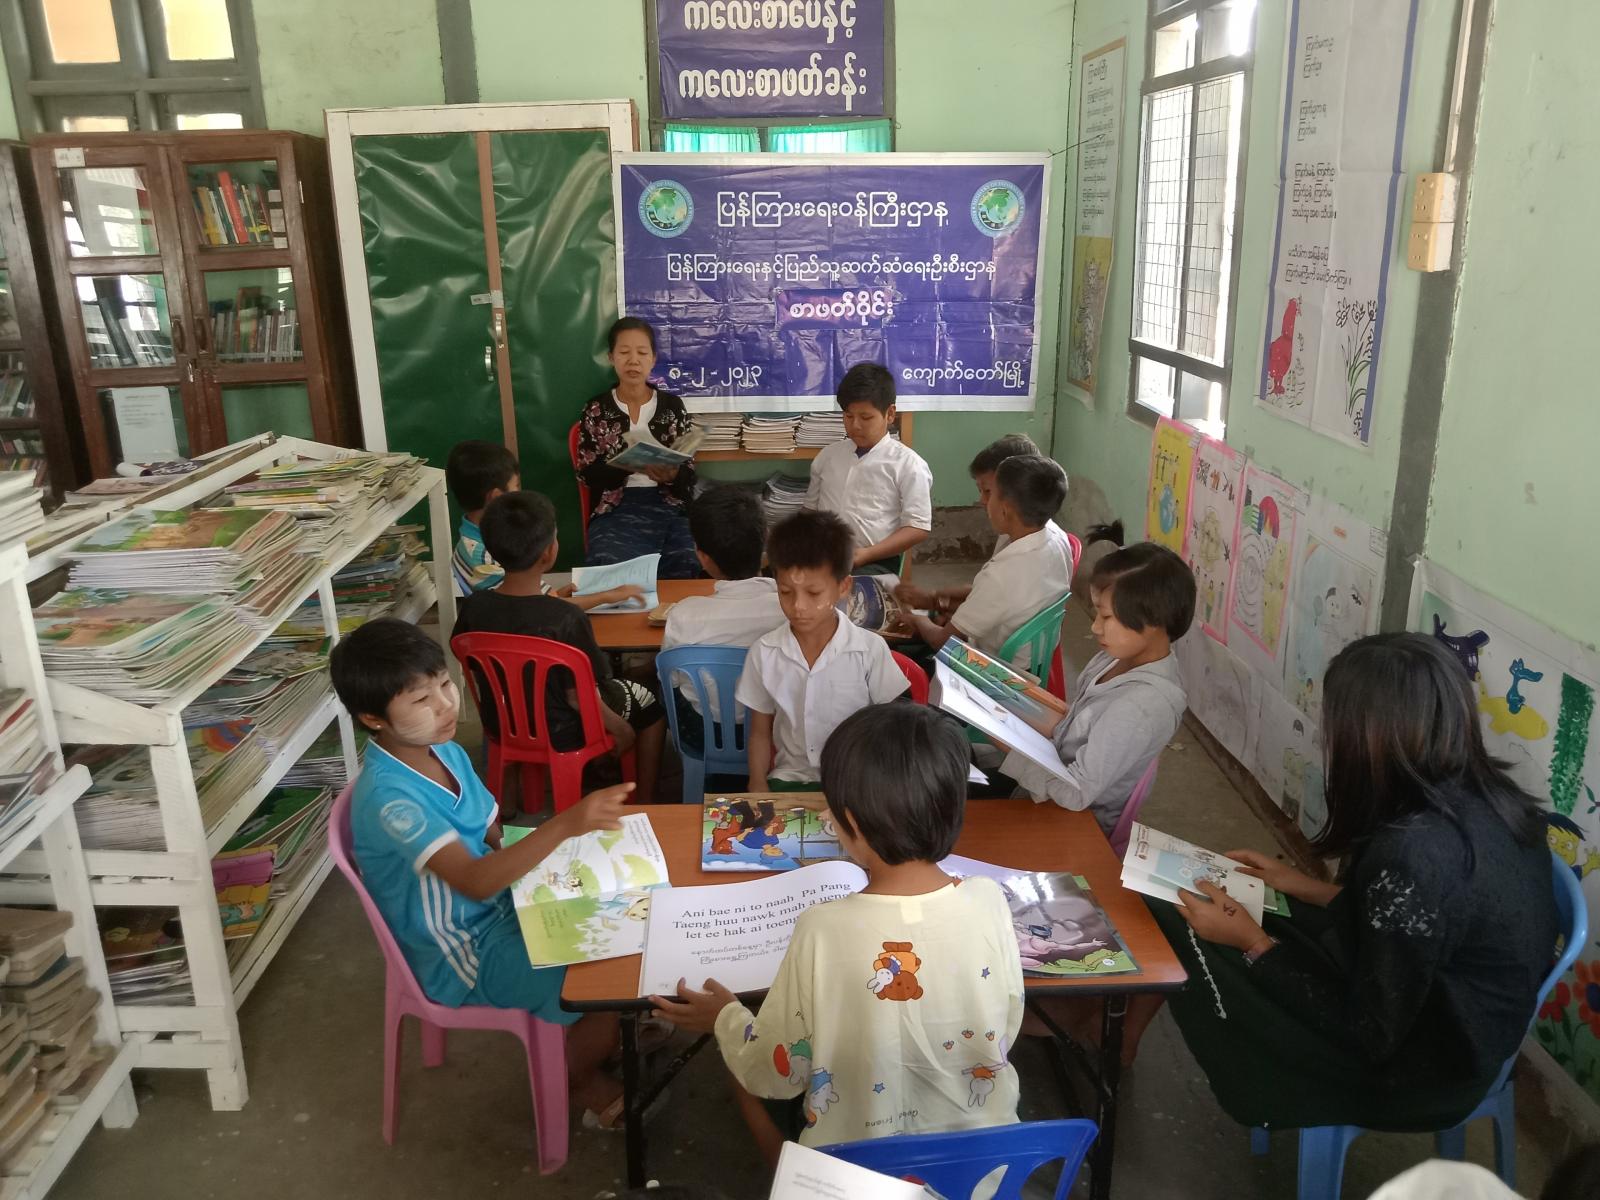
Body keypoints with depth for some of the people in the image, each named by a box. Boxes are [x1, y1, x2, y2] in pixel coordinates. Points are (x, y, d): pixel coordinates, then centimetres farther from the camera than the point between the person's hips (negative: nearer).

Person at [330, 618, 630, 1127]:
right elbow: (475, 880, -41)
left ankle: (594, 1050, 25)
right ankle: (576, 1078, 18)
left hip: (500, 907, 8)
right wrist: (565, 824, -52)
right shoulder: (388, 798, -30)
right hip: (463, 955, -8)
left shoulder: (445, 750, -3)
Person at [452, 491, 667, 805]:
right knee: (653, 703, 20)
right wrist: (622, 730, -6)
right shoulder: (565, 619, -32)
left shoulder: (473, 608, -17)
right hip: (560, 733, -6)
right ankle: (645, 804, 31)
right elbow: (578, 697, -24)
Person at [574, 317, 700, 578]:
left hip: (669, 509, 1)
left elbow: (689, 474, 8)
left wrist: (671, 475, -16)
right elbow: (587, 474, 1)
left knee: (688, 570, -28)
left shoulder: (672, 406, 12)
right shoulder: (596, 410, 10)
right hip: (616, 511, -1)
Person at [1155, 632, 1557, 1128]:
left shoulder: (1413, 854, -36)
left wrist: (1248, 940, -14)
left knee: (1183, 931, 1)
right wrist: (1303, 887, 12)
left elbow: (1372, 1033, -25)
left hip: (1417, 1071, -8)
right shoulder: (1488, 800, -9)